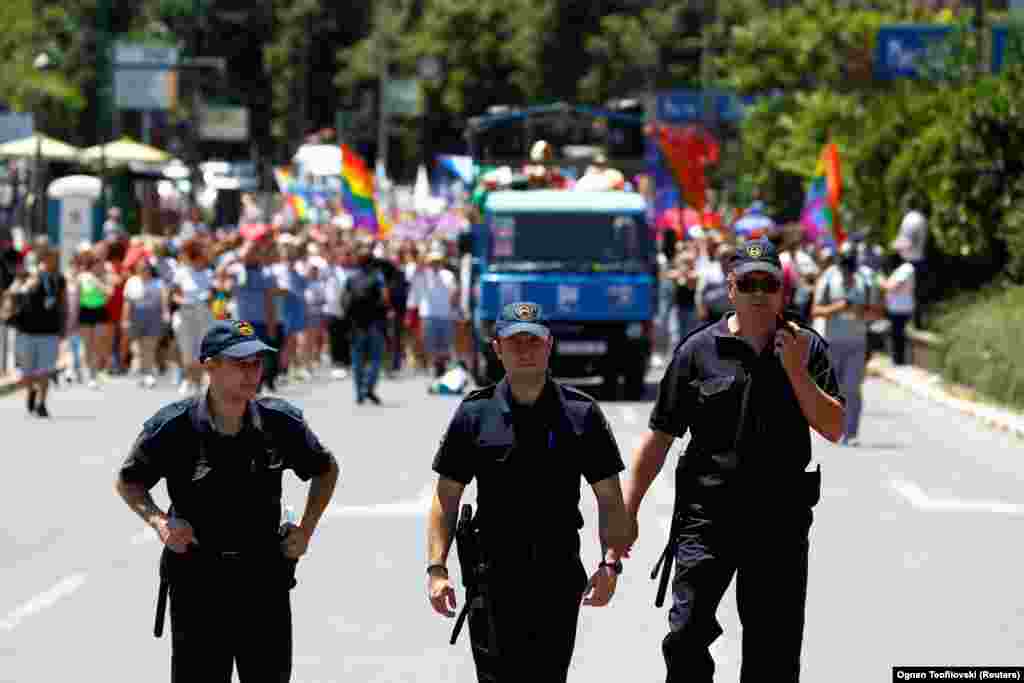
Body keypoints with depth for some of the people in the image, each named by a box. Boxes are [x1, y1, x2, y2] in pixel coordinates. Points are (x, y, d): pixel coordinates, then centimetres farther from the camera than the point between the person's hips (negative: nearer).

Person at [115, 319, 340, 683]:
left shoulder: (280, 422, -3)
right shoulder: (173, 427, -10)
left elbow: (326, 469, 15)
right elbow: (128, 482, 5)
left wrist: (306, 529, 5)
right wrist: (158, 520, -12)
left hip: (266, 583, 2)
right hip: (196, 584, -2)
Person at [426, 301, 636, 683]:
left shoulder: (581, 414, 4)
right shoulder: (475, 414, 5)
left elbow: (610, 499, 6)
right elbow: (446, 497, 6)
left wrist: (611, 564, -7)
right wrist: (436, 568, -3)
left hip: (559, 578, 0)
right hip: (492, 576, 0)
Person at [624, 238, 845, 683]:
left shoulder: (807, 347, 7)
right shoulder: (699, 350, 2)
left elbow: (832, 428, -1)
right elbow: (659, 437, 4)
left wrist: (795, 370, -12)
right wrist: (627, 511, -1)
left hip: (782, 519, 1)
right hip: (707, 514, -1)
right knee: (687, 634, -12)